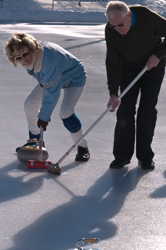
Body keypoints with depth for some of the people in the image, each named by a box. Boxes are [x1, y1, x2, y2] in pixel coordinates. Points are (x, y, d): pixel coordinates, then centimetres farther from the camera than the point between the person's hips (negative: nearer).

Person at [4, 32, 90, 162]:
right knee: (30, 105, 2)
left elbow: (52, 93, -37)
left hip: (74, 78, -8)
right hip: (50, 78, 8)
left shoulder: (50, 60, -44)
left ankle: (83, 147, -8)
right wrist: (42, 81, -6)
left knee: (66, 112, -26)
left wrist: (44, 116, -31)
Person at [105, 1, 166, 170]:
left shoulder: (149, 17, -31)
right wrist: (113, 93, -20)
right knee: (125, 110, -7)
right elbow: (112, 62, -16)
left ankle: (145, 157, 3)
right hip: (129, 68, 2)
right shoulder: (110, 31, -21)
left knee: (147, 110, -6)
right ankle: (122, 156, 2)